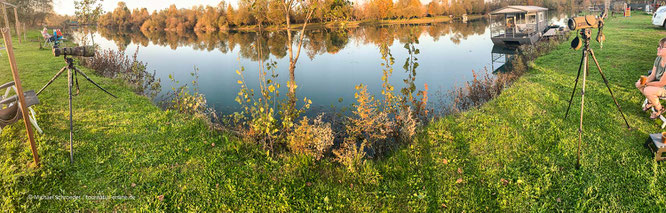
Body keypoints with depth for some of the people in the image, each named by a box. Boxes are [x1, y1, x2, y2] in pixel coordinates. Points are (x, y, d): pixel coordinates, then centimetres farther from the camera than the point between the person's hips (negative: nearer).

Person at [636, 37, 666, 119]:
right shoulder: (658, 58, -5)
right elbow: (652, 75, 0)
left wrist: (646, 84, -16)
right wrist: (644, 81, -18)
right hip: (658, 81, 9)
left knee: (648, 91, -29)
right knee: (638, 84, 0)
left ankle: (659, 109, -1)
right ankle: (651, 101, 19)